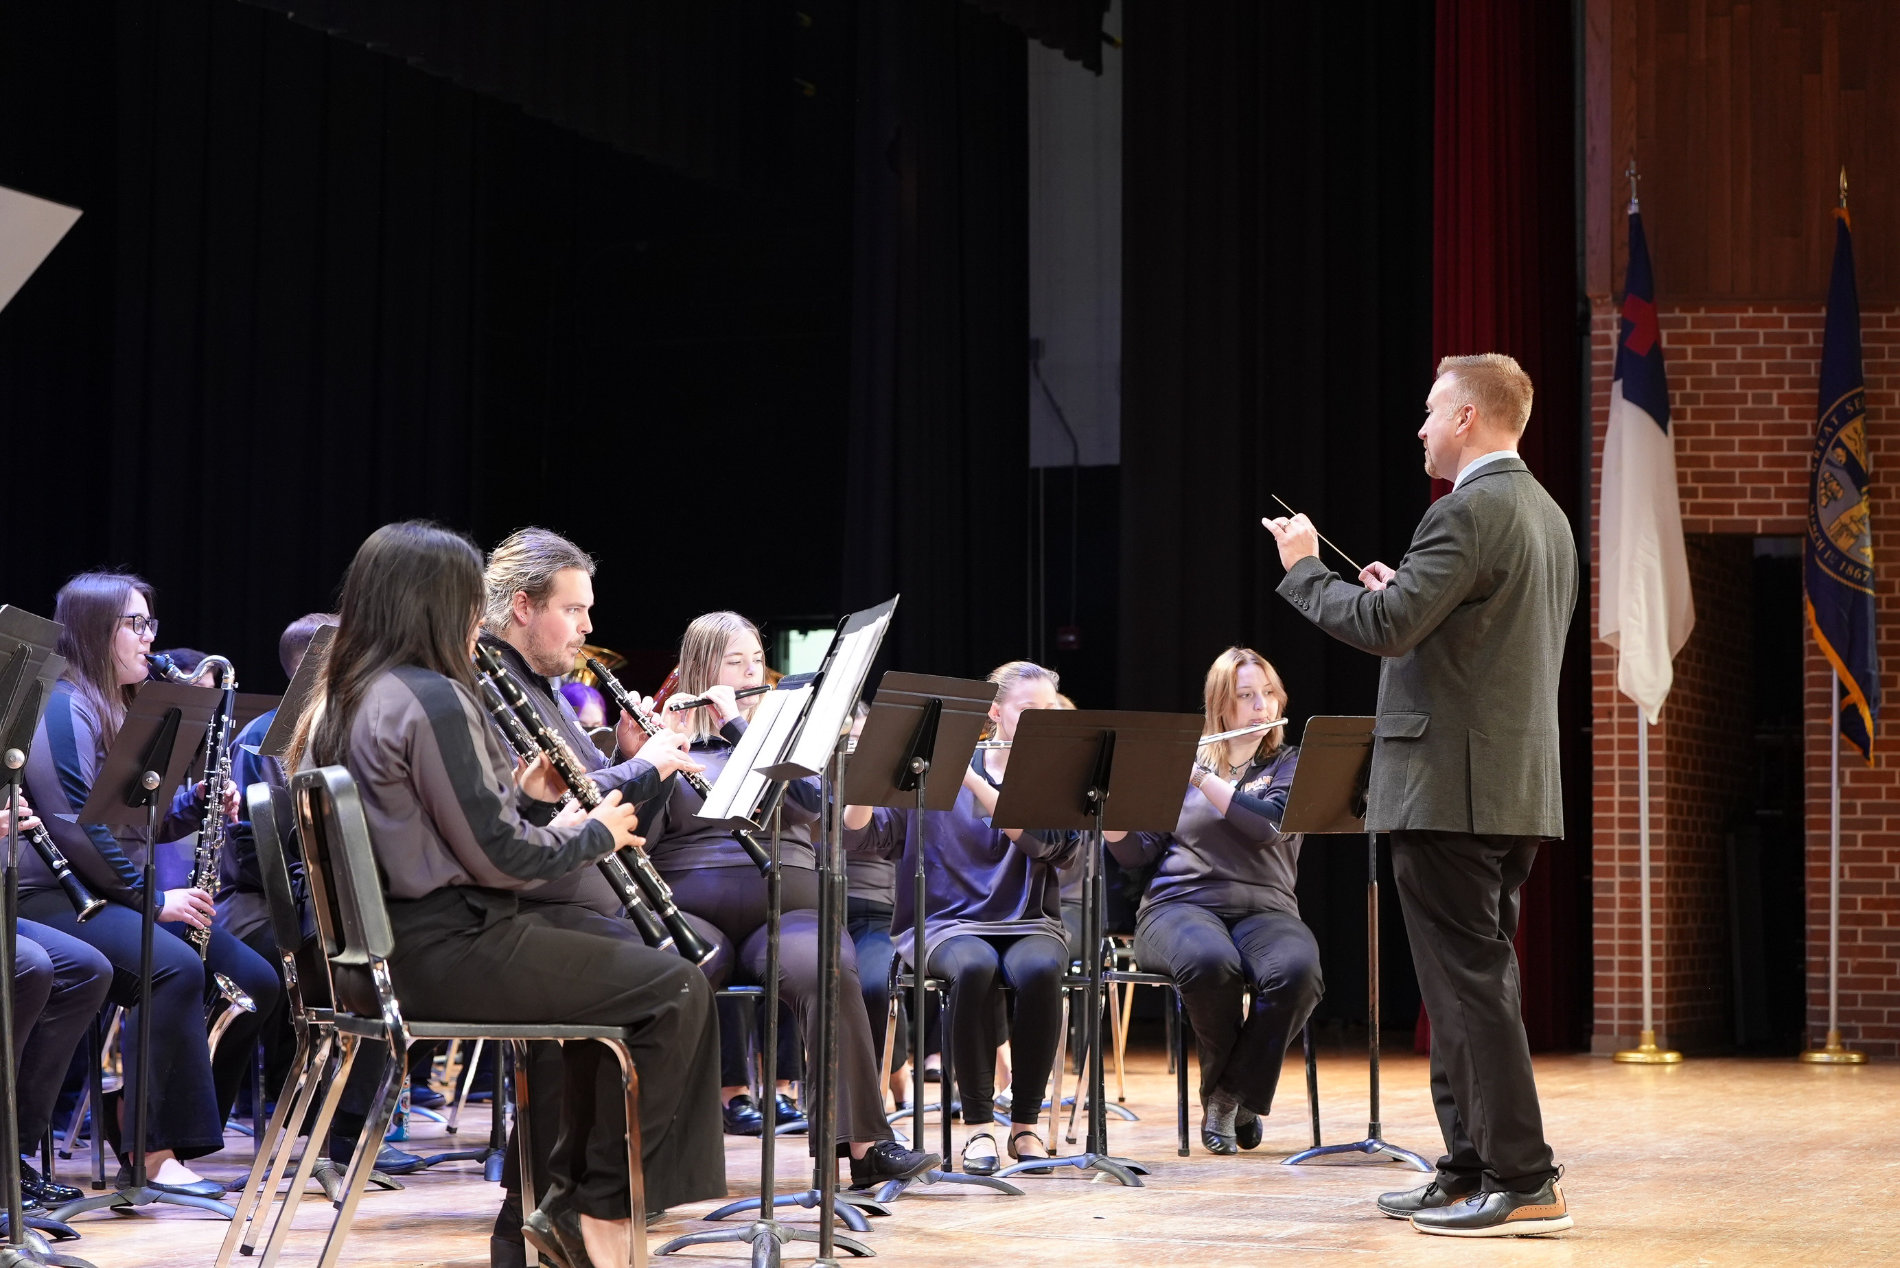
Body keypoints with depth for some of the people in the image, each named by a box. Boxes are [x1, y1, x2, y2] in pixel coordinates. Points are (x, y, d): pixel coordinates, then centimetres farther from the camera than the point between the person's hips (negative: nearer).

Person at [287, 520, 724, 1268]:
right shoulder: (434, 700, -18)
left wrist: (530, 799, 6)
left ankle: (567, 1201, 21)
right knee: (675, 990, -4)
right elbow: (500, 858, -18)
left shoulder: (345, 699, 12)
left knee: (627, 949, 24)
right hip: (445, 951, -10)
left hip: (385, 940, 10)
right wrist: (595, 833, -2)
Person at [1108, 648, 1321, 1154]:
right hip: (1181, 904, 0)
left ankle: (1231, 1095, -15)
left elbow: (1268, 822, -11)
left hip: (1262, 908, 1)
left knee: (1297, 972, -35)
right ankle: (1226, 1092, -11)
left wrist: (1199, 775, -15)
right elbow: (1135, 852, 8)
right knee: (1209, 963, -38)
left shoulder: (1288, 766, 12)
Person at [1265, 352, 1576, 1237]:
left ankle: (1523, 1183, -6)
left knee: (1469, 980, -7)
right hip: (1516, 788, 10)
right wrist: (1408, 597, 20)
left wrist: (1303, 567, -7)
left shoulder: (1468, 513, -15)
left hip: (1451, 789, -10)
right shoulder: (1546, 516, 16)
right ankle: (1471, 1172, 19)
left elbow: (1384, 628, -22)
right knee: (1473, 982, 14)